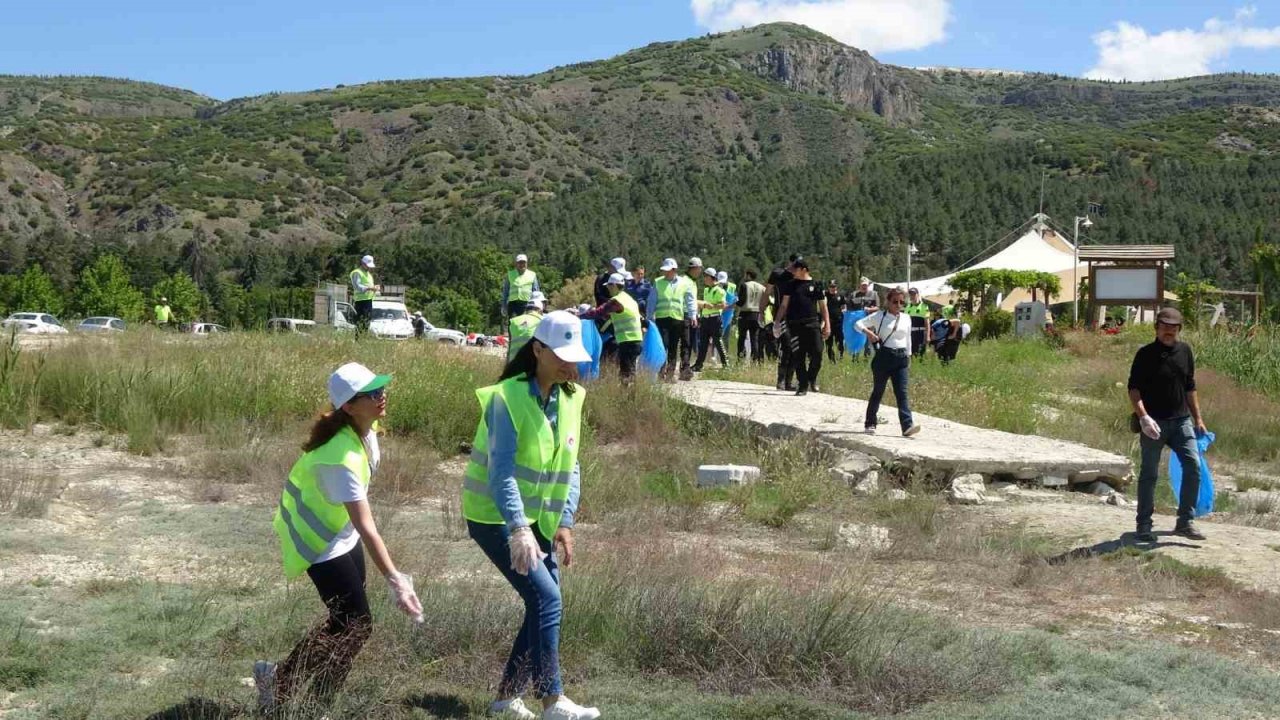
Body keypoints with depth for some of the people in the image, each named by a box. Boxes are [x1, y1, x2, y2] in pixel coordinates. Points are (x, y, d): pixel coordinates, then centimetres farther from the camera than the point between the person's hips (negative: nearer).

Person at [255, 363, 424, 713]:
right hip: (319, 539, -9)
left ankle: (319, 699, 23)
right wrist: (394, 580, -38)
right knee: (357, 625, -6)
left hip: (341, 530, 9)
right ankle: (278, 679, 6)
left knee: (346, 622, 12)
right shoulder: (342, 457, -35)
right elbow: (366, 527, -37)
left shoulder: (364, 427, -8)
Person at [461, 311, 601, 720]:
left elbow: (570, 468, 7)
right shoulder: (507, 398, -18)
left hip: (538, 520, 8)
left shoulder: (570, 399, 3)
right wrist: (518, 529, -34)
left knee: (544, 605, 6)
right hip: (496, 518, -8)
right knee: (546, 597, -16)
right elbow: (502, 471, -25)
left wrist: (565, 522, -2)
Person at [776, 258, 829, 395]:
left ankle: (812, 379, 13)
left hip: (812, 323, -1)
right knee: (798, 356, 0)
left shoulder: (816, 285, 8)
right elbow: (784, 305, 12)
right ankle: (802, 385, 7)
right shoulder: (791, 285, 12)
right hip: (795, 325, 1)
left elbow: (823, 307, 8)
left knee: (817, 353, -10)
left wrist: (827, 325, 1)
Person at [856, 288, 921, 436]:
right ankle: (870, 424, 18)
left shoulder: (906, 318, 11)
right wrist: (868, 332, -18)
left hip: (901, 357, 3)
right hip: (883, 356, -3)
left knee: (902, 393, -8)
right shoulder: (879, 316, -1)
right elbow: (859, 323, 0)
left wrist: (909, 355, 17)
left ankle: (907, 426, -18)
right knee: (878, 391, 6)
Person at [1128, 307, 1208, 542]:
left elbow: (1190, 388, 17)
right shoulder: (1145, 354, -5)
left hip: (1181, 420, 4)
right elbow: (1134, 389, -8)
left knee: (1194, 466, -7)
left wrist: (1198, 419, 16)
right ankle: (1144, 525, 13)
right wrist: (1143, 417, -21)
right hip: (1154, 423, -4)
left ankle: (1184, 522, 3)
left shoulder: (1185, 351, 9)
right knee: (1149, 474, 3)